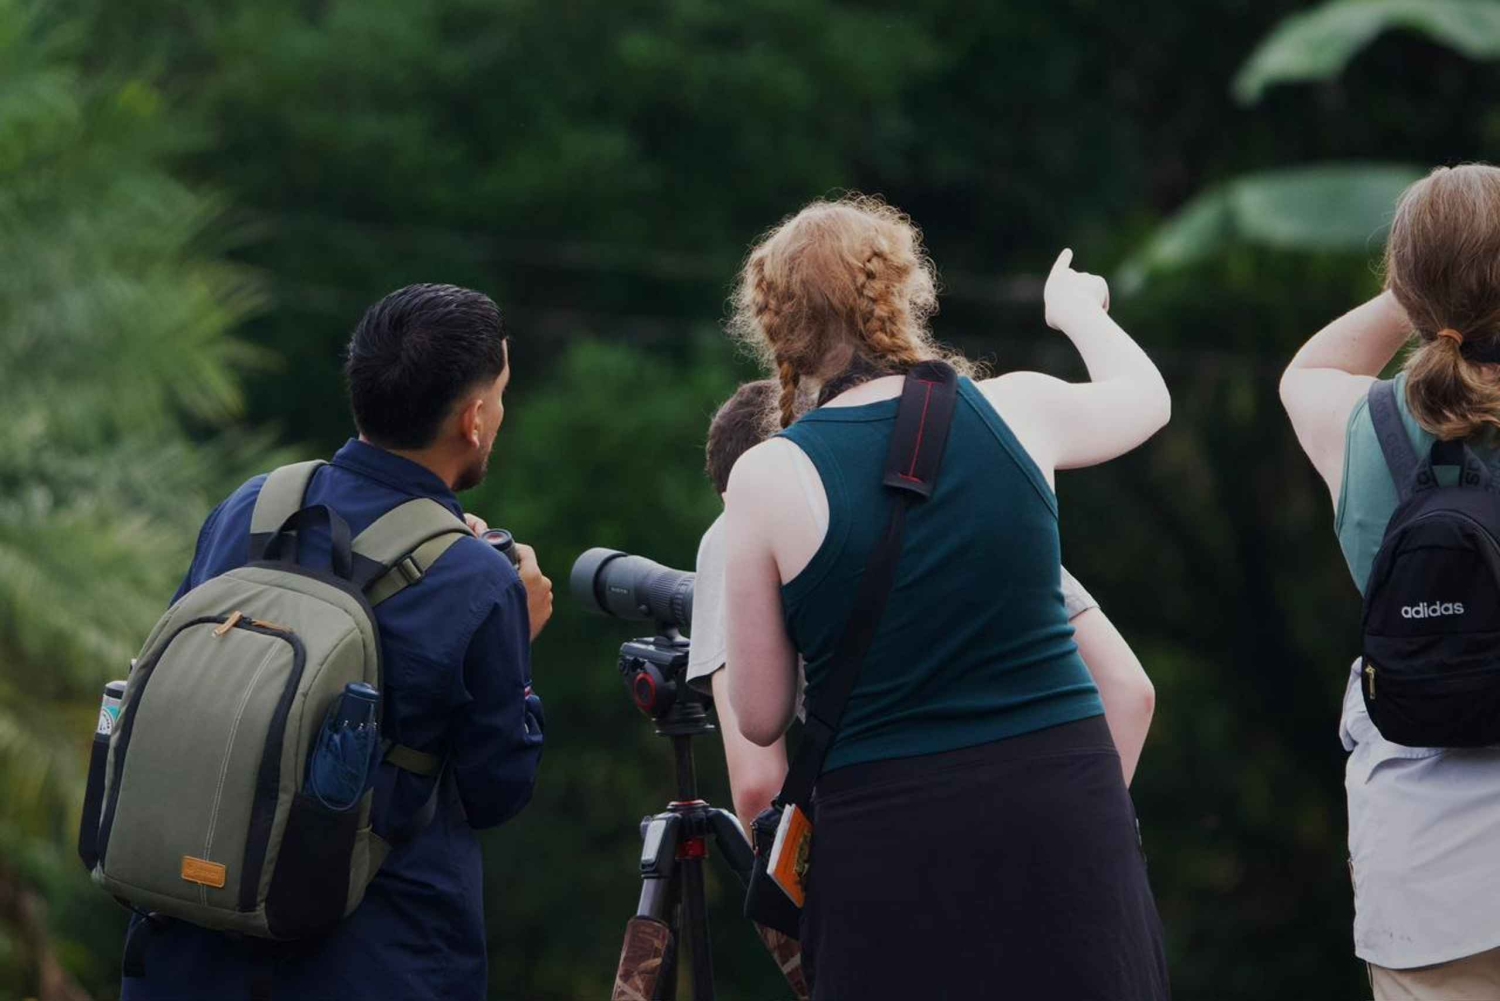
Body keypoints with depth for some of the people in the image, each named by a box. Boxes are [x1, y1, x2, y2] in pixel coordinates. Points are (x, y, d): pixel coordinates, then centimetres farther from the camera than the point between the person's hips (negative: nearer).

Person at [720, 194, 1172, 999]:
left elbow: (759, 718, 0)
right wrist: (1078, 311, 46)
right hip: (1062, 810, 2)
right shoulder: (1015, 410, 2)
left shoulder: (769, 479, -5)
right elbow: (1147, 395, 27)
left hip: (887, 840, -2)